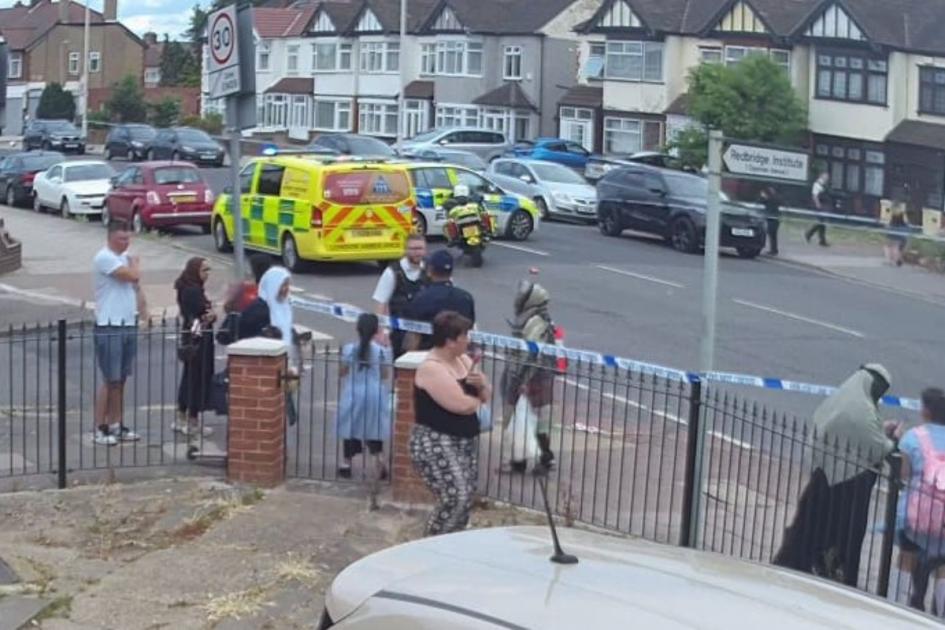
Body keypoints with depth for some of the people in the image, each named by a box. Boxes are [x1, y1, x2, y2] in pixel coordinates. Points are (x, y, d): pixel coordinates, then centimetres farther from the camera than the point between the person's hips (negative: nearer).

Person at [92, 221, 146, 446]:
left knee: (120, 380, 12)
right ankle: (100, 429, 0)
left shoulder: (126, 258, 14)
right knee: (110, 381, -6)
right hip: (109, 328, -8)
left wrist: (143, 309, 5)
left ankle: (116, 425, 18)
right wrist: (135, 263, 0)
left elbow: (136, 283, 20)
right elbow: (132, 275, -22)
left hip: (129, 326, 8)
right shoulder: (104, 258, -13)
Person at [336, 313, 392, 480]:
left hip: (353, 394, 0)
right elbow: (385, 375, -1)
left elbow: (343, 372, 2)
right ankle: (377, 457, -8)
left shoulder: (349, 349, -7)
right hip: (375, 395, 0)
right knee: (374, 428, 9)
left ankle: (347, 464, 15)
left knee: (351, 428, 10)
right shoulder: (382, 351, -8)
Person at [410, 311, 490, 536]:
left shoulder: (462, 359, 9)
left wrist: (481, 384, -11)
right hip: (436, 443, -9)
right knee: (455, 498, -18)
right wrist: (477, 399, -3)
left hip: (466, 441, 9)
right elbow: (462, 404, -25)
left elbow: (487, 395, 12)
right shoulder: (431, 368, -19)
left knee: (466, 499, 7)